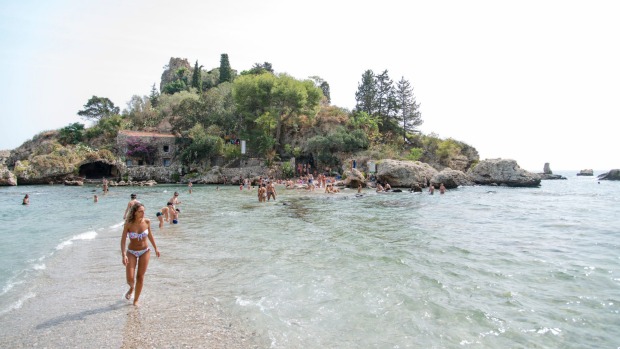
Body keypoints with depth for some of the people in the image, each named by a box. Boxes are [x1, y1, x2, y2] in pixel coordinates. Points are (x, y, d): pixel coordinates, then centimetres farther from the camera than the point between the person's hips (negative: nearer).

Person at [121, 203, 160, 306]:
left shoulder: (147, 222, -10)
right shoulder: (128, 224, -16)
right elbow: (123, 240, -15)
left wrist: (155, 248, 14)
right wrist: (123, 255, -26)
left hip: (145, 251, 1)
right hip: (131, 252, -1)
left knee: (140, 277, 3)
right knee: (130, 278, -6)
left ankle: (136, 301, 21)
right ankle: (131, 288, 32)